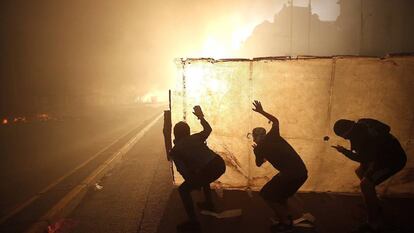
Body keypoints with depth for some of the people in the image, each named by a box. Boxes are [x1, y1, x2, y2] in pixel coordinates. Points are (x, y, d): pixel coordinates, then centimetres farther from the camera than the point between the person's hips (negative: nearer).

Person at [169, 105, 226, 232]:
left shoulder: (174, 151, 5)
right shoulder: (195, 137, 16)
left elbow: (184, 171, -3)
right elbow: (208, 129, 35)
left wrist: (192, 182, 14)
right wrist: (201, 116, 43)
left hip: (209, 170, -6)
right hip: (220, 164, 7)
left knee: (183, 190, 12)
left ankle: (193, 222, 10)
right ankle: (209, 204, 50)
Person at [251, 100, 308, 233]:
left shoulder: (259, 148, 1)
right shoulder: (273, 136, 12)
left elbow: (259, 164, 22)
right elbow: (275, 120, 34)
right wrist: (261, 111, 40)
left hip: (290, 173, -7)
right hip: (302, 171, 7)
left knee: (266, 194, 10)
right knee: (279, 193, 28)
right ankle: (287, 218, 34)